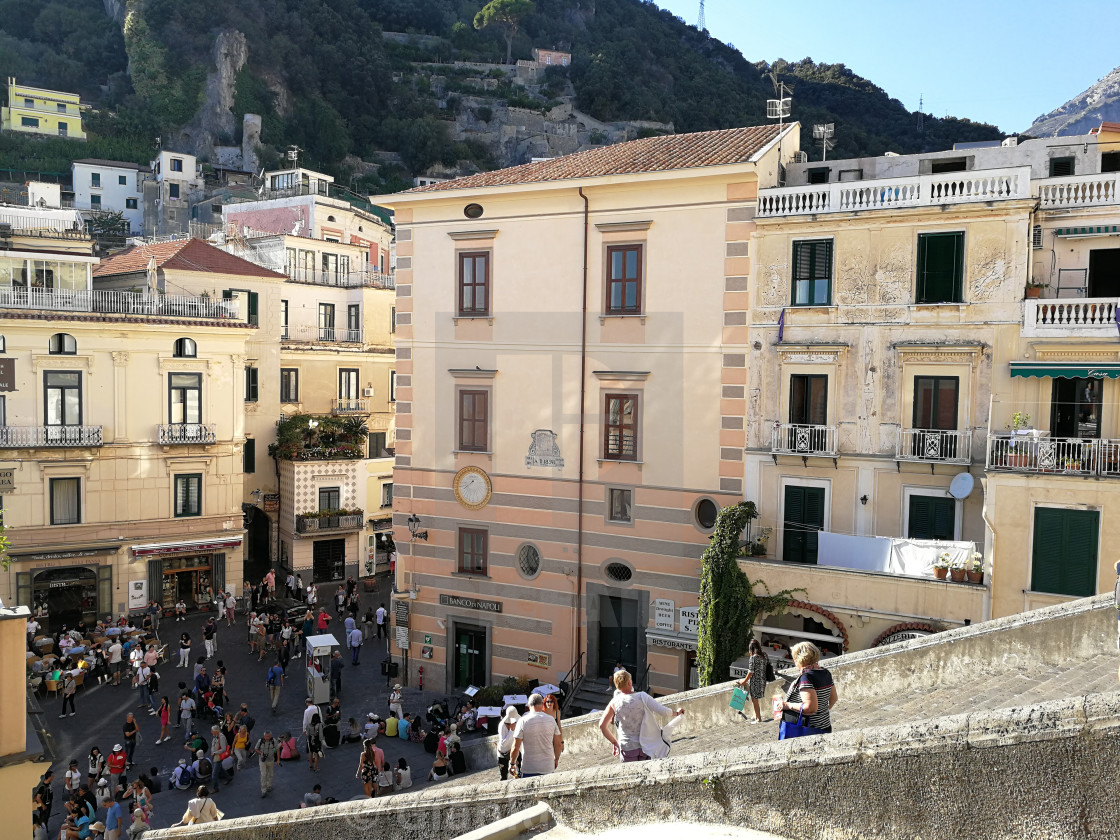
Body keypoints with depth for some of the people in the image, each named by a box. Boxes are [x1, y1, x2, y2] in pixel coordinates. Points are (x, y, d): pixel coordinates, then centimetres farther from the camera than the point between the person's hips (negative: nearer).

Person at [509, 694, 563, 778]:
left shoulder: (523, 721, -9)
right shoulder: (551, 720, -1)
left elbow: (515, 747, -8)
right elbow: (558, 744, 6)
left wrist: (512, 763, 6)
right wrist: (556, 759, 23)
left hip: (529, 769, -3)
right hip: (548, 768, 3)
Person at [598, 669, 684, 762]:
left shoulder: (614, 702, -7)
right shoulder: (642, 697, -12)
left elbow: (602, 725, -4)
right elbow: (663, 712, -13)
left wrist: (614, 742, 8)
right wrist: (676, 712, 7)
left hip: (627, 748, 0)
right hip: (646, 746, 0)